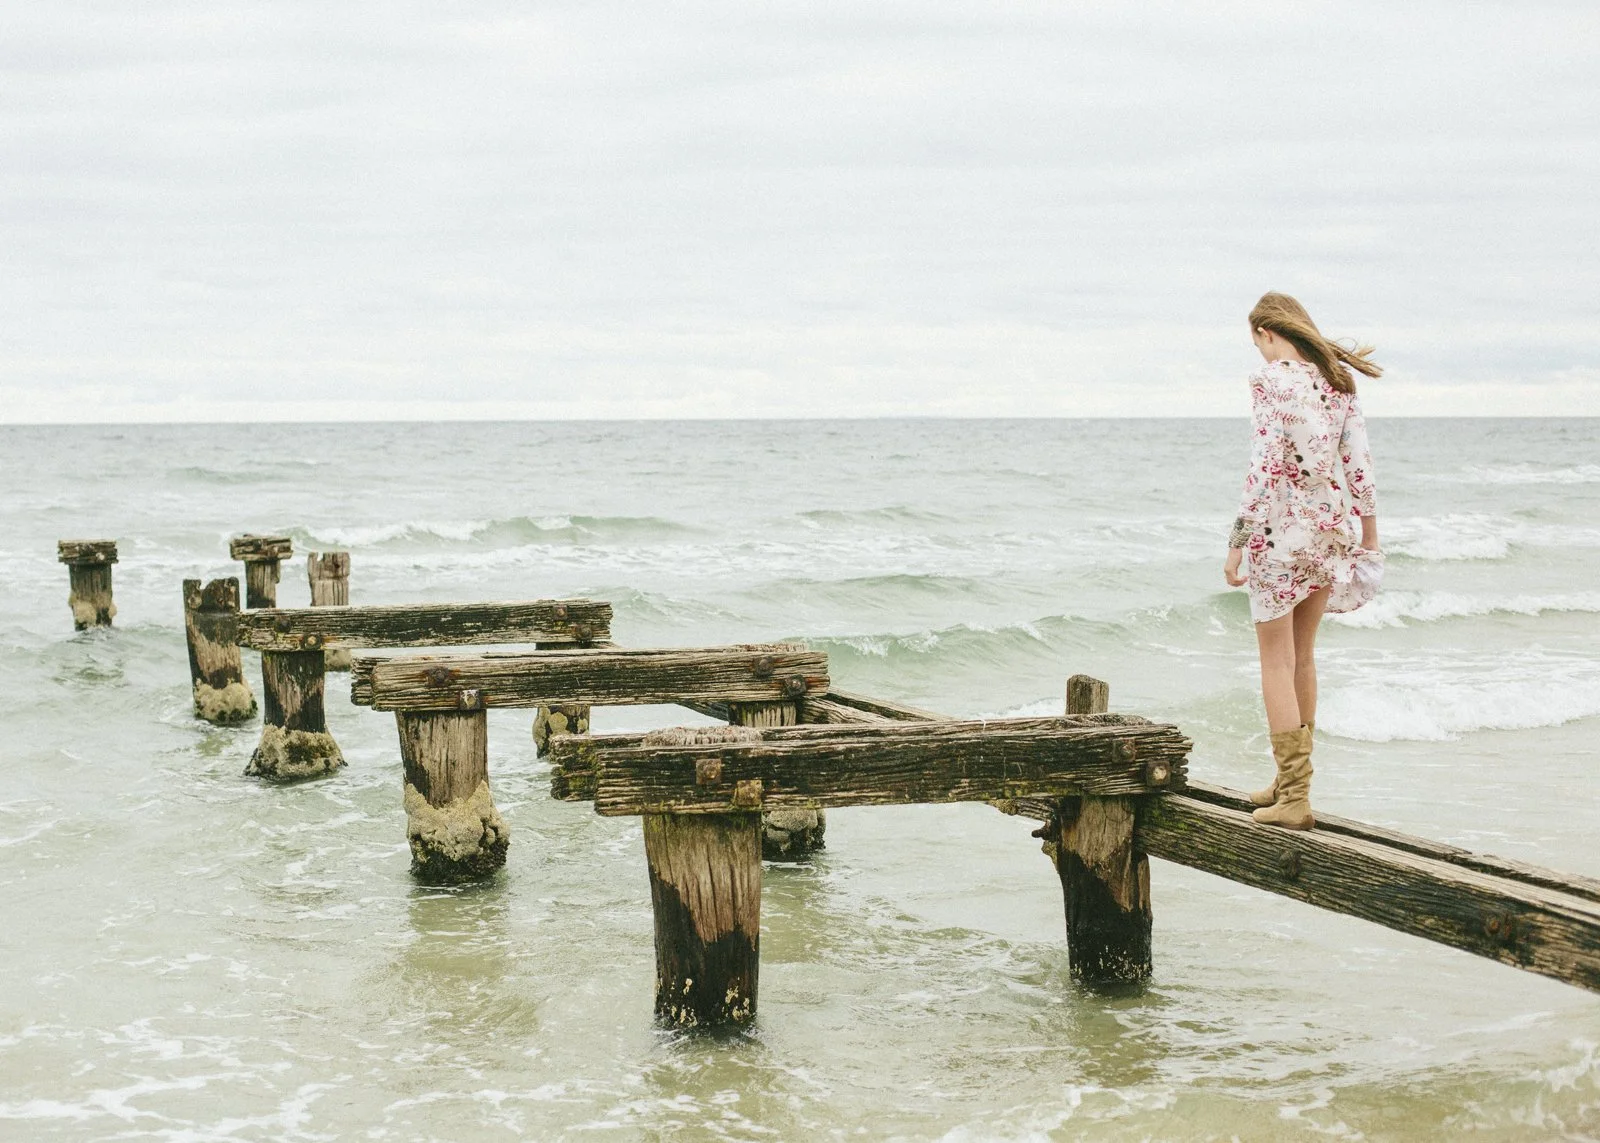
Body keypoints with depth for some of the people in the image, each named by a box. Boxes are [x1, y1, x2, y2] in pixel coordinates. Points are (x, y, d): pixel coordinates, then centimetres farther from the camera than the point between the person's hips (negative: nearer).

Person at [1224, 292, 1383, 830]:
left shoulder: (1271, 380, -11)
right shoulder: (1338, 379, 8)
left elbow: (1265, 465, -17)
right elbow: (1359, 462, 7)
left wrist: (1238, 541, -14)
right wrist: (1368, 537, 14)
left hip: (1281, 529, -7)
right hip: (1333, 528, 7)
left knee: (1276, 660, 0)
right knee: (1302, 654, 18)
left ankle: (1294, 798, -2)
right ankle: (1292, 781, 26)